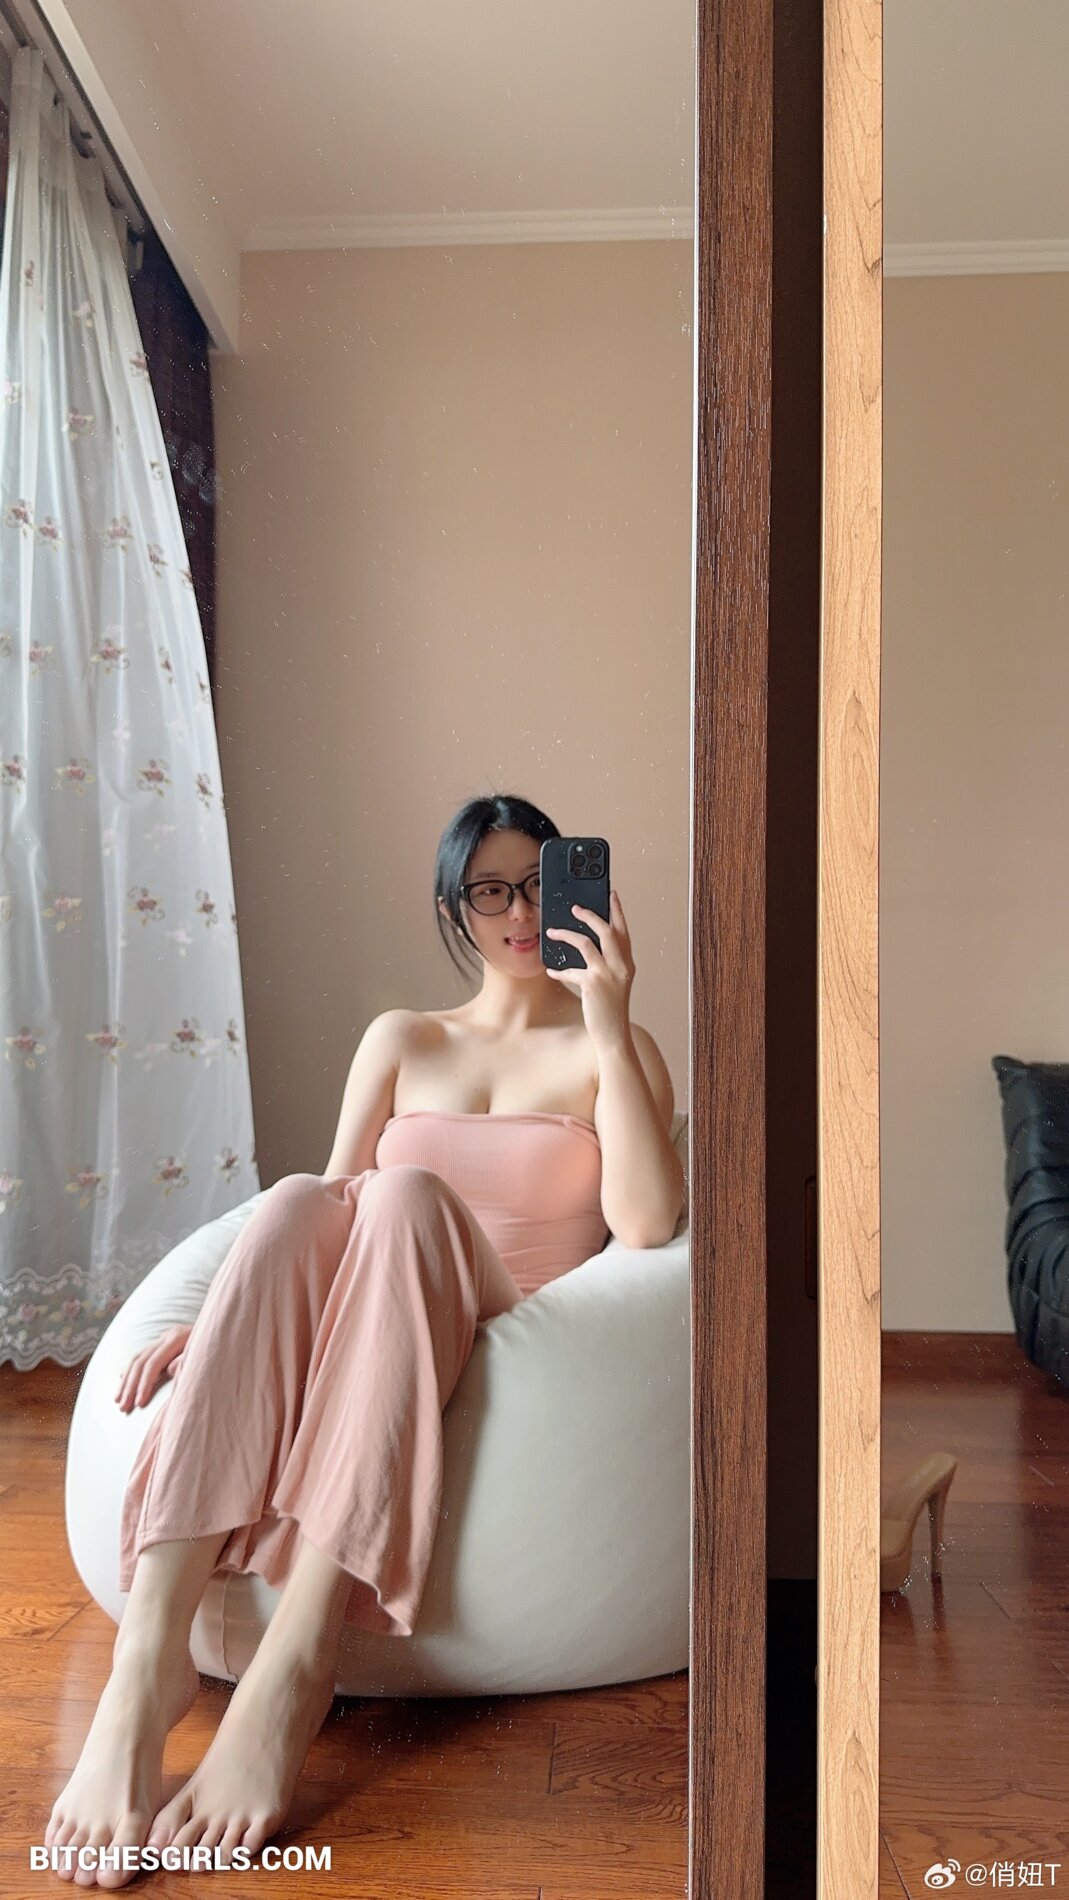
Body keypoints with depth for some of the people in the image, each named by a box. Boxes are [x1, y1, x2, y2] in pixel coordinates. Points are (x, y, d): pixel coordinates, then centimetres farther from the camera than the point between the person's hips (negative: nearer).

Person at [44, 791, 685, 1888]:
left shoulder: (612, 1047, 9)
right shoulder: (401, 1040, 17)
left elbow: (646, 1222, -9)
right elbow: (325, 1227, 8)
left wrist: (607, 1020, -11)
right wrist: (232, 1323, -10)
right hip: (354, 1353, 2)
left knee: (406, 1193, -32)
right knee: (295, 1202, -29)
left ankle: (293, 1671, -41)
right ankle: (148, 1653, -39)